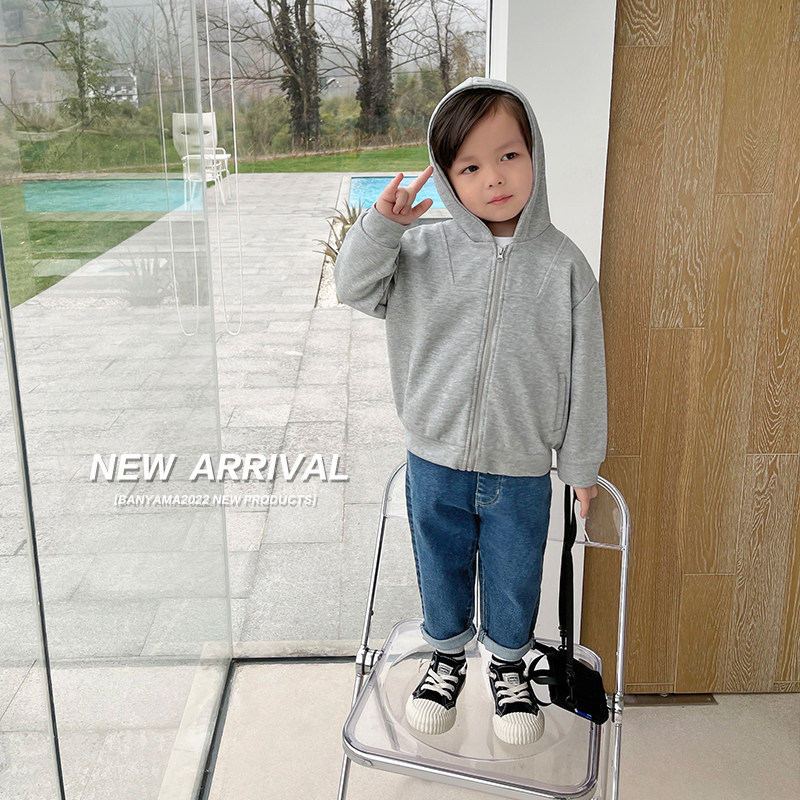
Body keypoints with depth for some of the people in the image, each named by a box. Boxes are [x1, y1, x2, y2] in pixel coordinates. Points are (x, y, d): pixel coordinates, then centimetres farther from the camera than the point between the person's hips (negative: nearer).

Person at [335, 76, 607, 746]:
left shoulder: (562, 265, -10)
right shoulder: (424, 252, -7)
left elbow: (584, 372, -4)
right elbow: (356, 288, -5)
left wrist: (581, 463, 1)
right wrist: (381, 224, -19)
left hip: (520, 472, -1)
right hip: (435, 463, 1)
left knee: (513, 579, 19)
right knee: (441, 571, 21)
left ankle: (509, 664, 48)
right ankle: (447, 655, 49)